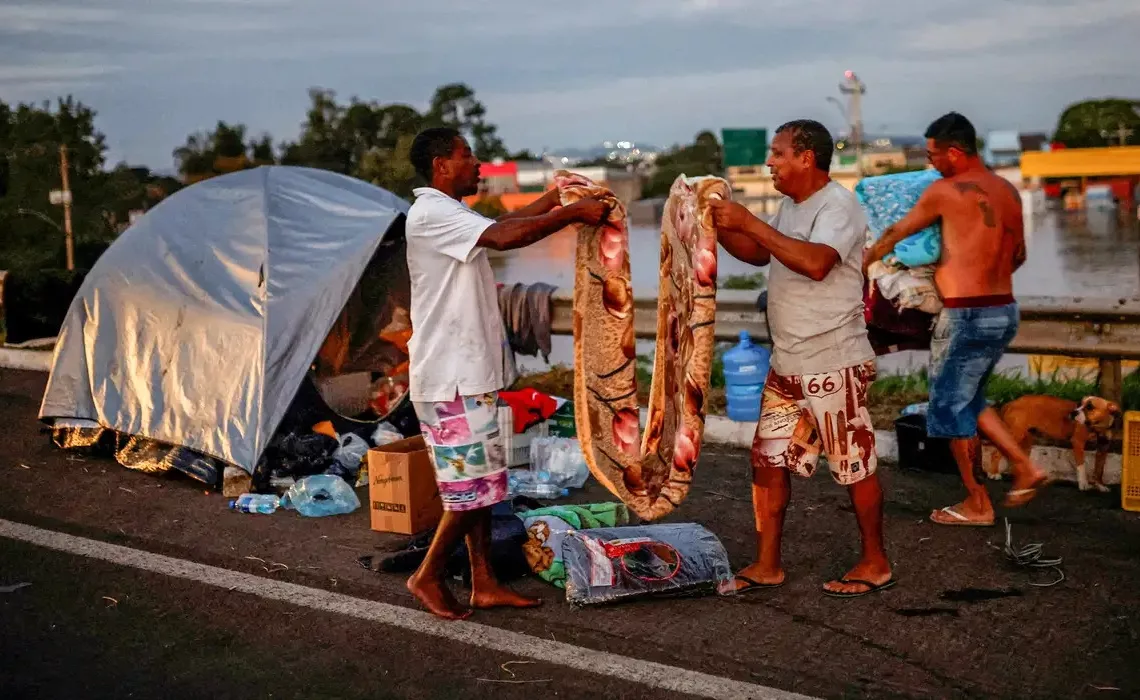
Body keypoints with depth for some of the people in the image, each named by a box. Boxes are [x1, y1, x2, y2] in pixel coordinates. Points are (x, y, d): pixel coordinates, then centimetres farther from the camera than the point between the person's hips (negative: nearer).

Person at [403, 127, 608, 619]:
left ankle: (485, 584, 20)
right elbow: (505, 237, -29)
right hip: (450, 380, -10)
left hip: (470, 374, 10)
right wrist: (572, 214, -22)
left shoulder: (451, 214, 16)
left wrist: (556, 196, 19)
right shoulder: (431, 213, -16)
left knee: (482, 484, 13)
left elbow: (505, 223, 27)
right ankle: (427, 577, 12)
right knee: (471, 487, -3)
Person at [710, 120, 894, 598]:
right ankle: (767, 566, 18)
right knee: (768, 461, 9)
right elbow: (760, 255, 26)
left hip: (834, 365, -9)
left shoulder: (838, 206, -16)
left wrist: (749, 222, -29)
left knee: (854, 467, 4)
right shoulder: (791, 206, 13)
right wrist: (718, 227, 9)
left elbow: (816, 262, -33)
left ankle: (875, 564, 19)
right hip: (787, 364, 9)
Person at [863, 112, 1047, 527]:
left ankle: (978, 505, 14)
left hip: (967, 317, -8)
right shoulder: (1008, 190, 9)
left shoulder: (947, 191, -12)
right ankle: (1025, 468, 18)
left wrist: (866, 259, 19)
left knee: (952, 408, 6)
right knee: (969, 399, 23)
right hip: (1004, 311, 8)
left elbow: (896, 233, 2)